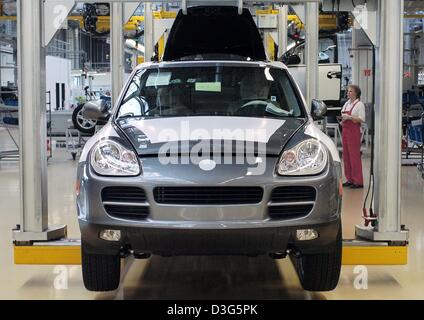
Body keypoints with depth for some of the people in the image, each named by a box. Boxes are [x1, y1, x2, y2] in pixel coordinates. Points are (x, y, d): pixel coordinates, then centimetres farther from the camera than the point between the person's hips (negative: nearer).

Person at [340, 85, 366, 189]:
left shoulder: (359, 104, -7)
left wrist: (349, 117, -22)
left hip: (354, 131, -8)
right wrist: (342, 121, 5)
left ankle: (358, 181, -5)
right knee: (346, 156, 8)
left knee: (354, 155, -8)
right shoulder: (346, 104, 16)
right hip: (345, 130, 8)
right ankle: (349, 179, 15)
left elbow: (362, 119, -15)